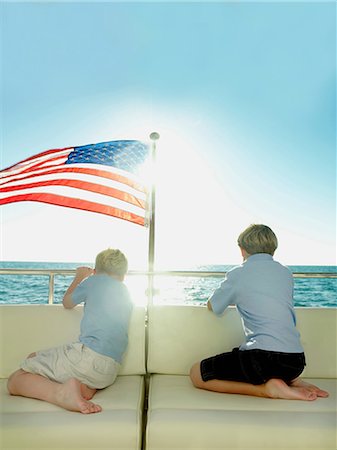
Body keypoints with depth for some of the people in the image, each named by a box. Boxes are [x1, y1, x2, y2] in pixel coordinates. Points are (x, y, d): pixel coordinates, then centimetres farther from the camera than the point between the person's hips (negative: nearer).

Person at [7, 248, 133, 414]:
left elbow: (67, 303, 21)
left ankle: (61, 392, -24)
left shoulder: (94, 280, 2)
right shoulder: (126, 294, 19)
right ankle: (85, 386, 0)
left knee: (14, 380, 2)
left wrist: (79, 277, 37)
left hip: (88, 353, -7)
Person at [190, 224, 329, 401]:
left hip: (263, 358, -7)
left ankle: (267, 389, -6)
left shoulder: (238, 274, -2)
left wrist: (234, 298, 36)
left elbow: (212, 306, 14)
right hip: (297, 360, 7)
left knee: (196, 374, 5)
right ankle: (291, 380, 10)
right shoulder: (286, 273, 12)